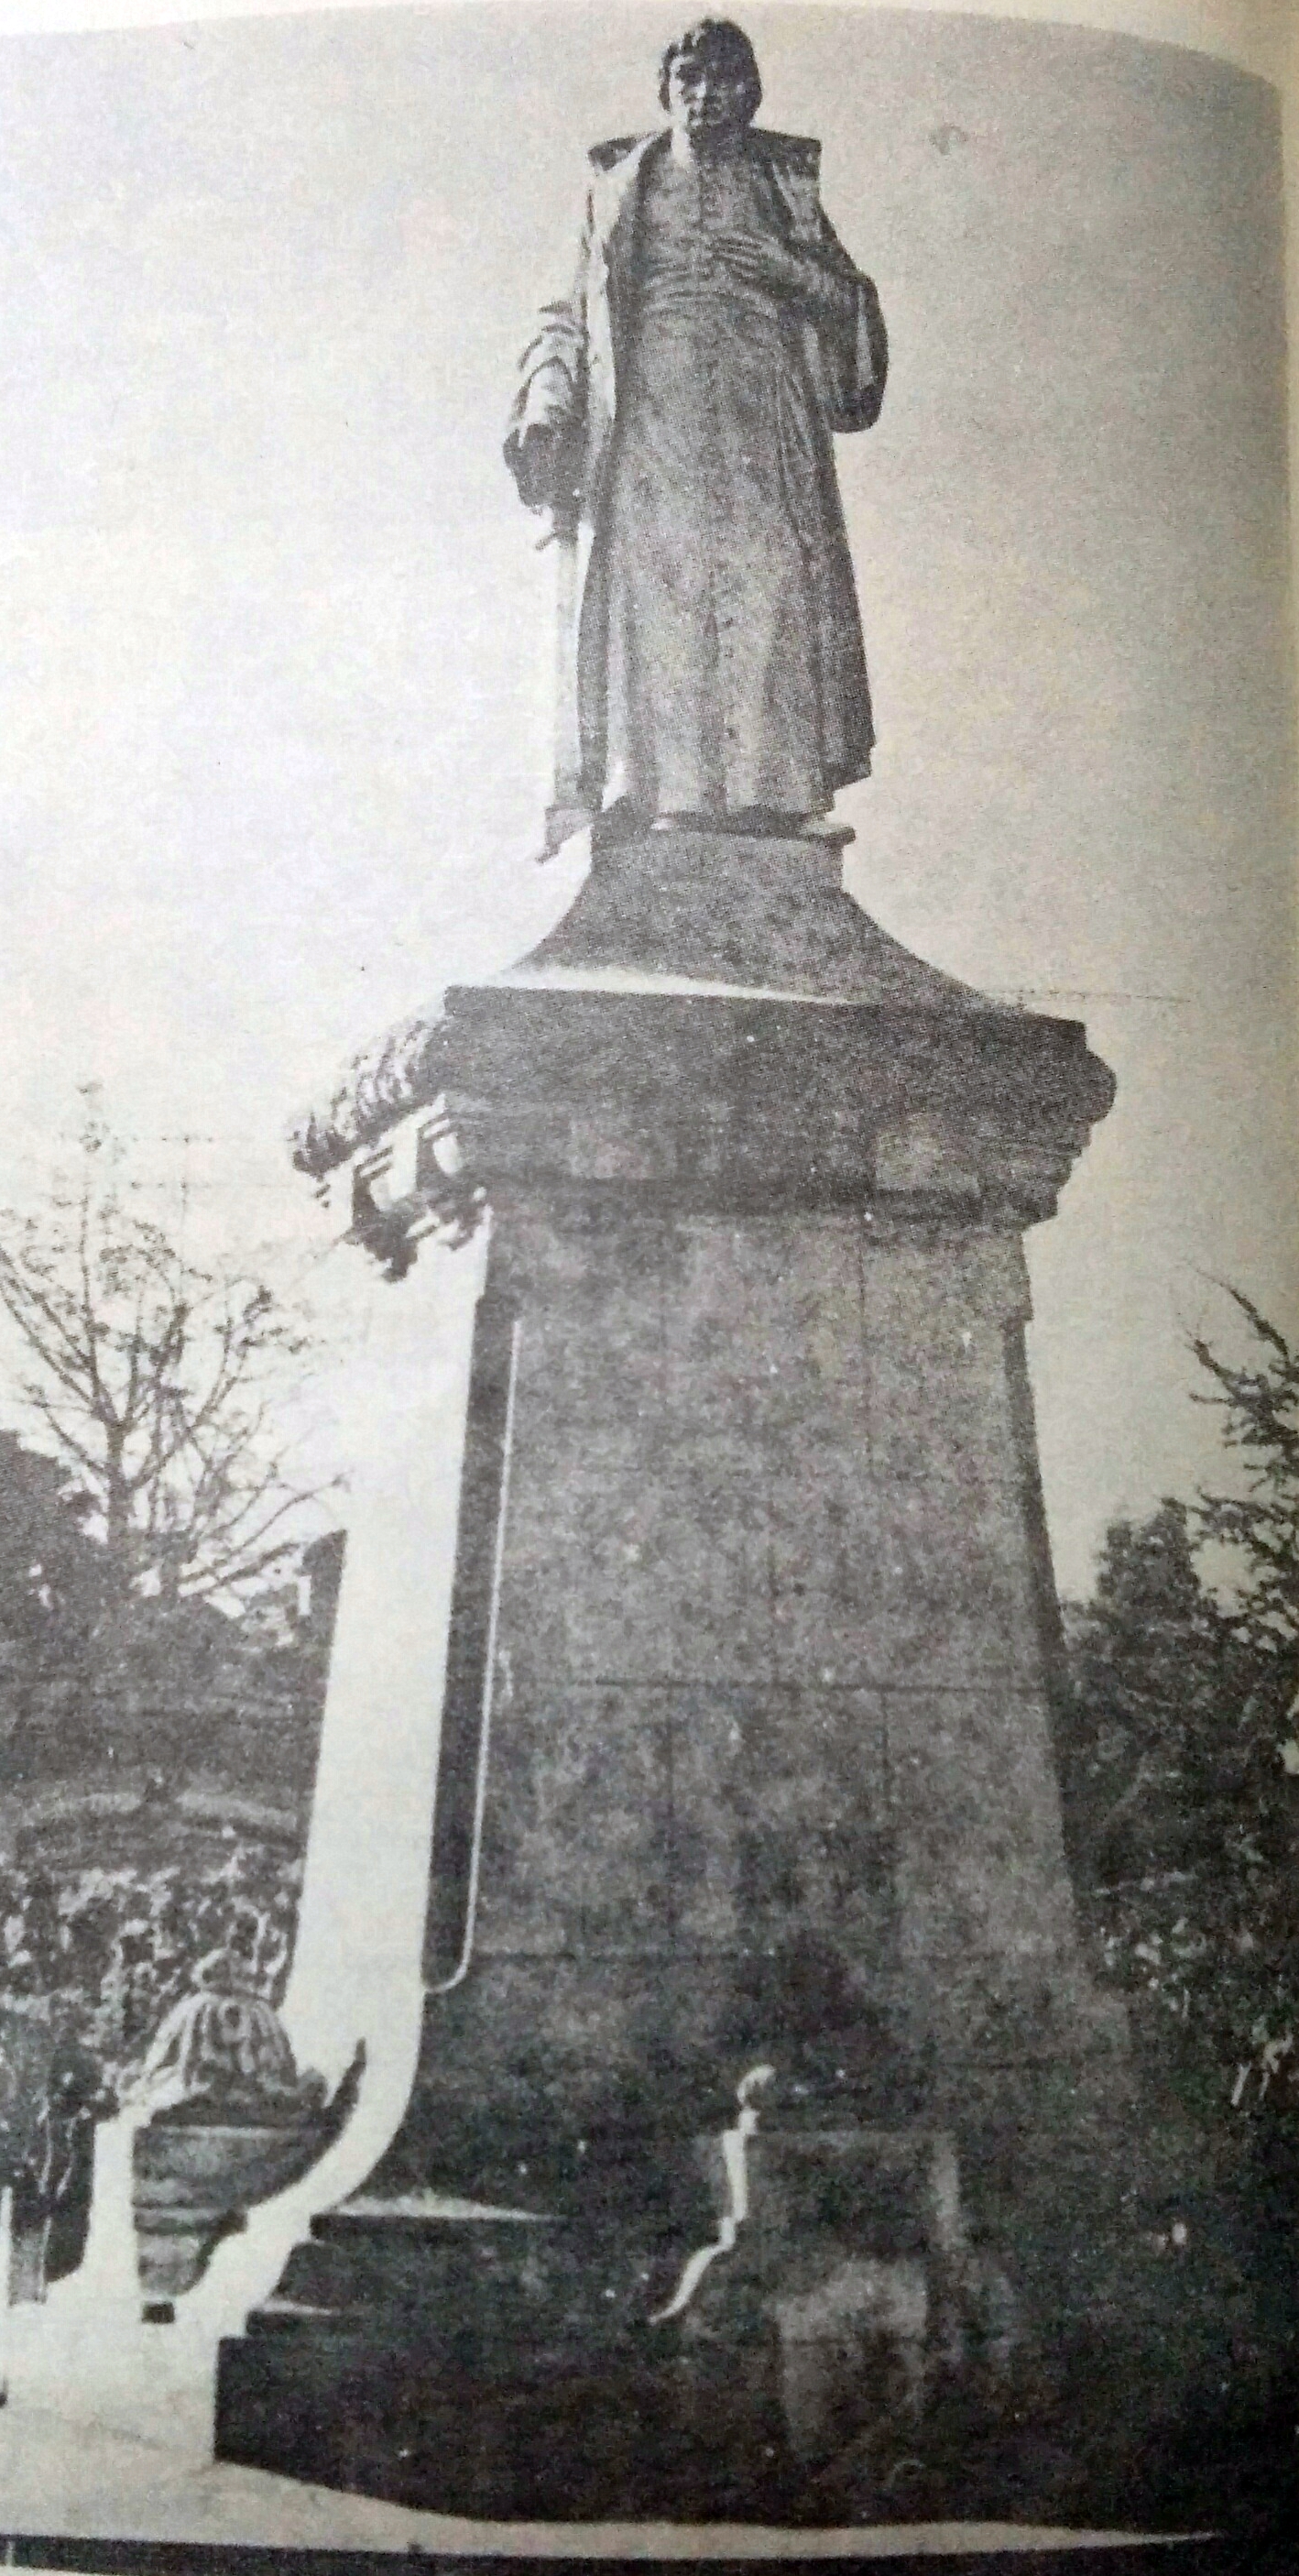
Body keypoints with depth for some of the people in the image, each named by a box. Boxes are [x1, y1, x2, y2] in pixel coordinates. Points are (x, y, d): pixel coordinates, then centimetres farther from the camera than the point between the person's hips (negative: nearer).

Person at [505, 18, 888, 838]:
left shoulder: (786, 185, 18)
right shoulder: (620, 188, 19)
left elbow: (849, 300, 16)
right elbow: (578, 309, 17)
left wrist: (788, 269, -4)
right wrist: (547, 410, 3)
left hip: (765, 409, 0)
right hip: (654, 417, 0)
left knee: (768, 581, -13)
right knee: (655, 590, -12)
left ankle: (770, 790, -15)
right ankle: (667, 791, -14)